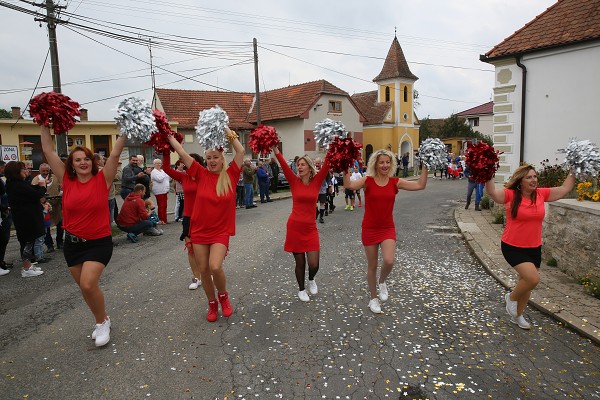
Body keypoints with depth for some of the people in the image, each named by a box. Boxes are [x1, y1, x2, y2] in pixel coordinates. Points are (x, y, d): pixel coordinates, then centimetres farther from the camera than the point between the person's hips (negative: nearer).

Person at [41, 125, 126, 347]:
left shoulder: (102, 180, -8)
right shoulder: (66, 181, 0)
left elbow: (115, 154, -13)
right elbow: (48, 151, 2)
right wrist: (44, 125, 4)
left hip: (99, 242, -4)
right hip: (72, 243, 4)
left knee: (88, 284, -17)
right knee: (84, 287, 13)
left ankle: (103, 322, 9)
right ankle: (102, 321, 35)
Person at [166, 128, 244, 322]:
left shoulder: (230, 175, -4)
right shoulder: (201, 174, -1)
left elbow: (241, 151, -10)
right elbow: (182, 153, -2)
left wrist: (228, 132, -6)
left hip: (220, 232, -2)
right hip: (199, 231, 3)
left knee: (215, 267, -19)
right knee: (204, 270, 9)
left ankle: (223, 296, 12)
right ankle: (212, 304, 32)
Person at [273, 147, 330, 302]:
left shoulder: (316, 181, 1)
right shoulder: (294, 181, 0)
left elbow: (326, 167, -11)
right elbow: (284, 165, -12)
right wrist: (275, 148, -22)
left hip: (310, 228, 1)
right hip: (294, 227, 0)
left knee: (314, 264, -4)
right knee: (300, 263, 8)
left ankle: (311, 280, 31)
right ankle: (301, 289, 33)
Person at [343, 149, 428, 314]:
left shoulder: (395, 182, -1)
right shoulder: (368, 180, -8)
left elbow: (420, 185, -7)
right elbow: (349, 185, -25)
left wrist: (425, 167, -11)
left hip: (388, 229, 1)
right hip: (369, 229, -1)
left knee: (389, 261, -20)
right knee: (372, 265, 9)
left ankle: (382, 282, 17)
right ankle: (373, 298, 30)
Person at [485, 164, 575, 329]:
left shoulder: (541, 194, 0)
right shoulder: (511, 195, -14)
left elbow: (565, 189, 10)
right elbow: (492, 192, -31)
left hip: (534, 248, 6)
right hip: (512, 247, -6)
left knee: (526, 282, 17)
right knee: (533, 279, -20)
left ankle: (517, 315, 39)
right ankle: (511, 297, 12)